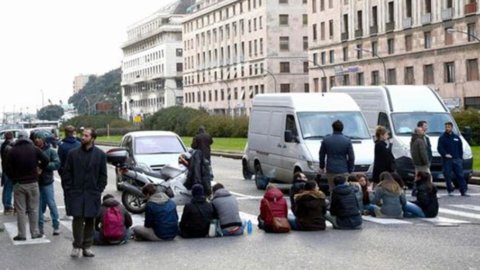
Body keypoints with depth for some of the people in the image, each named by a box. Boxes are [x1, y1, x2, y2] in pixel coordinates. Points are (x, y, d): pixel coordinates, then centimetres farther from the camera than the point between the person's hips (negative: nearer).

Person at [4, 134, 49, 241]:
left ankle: (22, 234, 5)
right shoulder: (34, 149, 0)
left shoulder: (12, 151, -2)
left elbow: (7, 168, -6)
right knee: (34, 209, 9)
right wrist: (39, 167, 14)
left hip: (18, 184, -1)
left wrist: (14, 179, 7)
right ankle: (35, 233, 11)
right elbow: (46, 160, -4)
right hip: (33, 183, 1)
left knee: (20, 210, 4)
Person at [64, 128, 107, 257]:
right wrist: (69, 190, -3)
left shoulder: (100, 155, 3)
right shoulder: (73, 154, 4)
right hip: (76, 193, -1)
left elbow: (103, 175, 5)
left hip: (92, 194, 1)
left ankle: (87, 247, 14)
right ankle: (77, 246, 8)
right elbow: (67, 173, 5)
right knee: (77, 219, -4)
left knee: (90, 220, 5)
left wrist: (99, 191, -2)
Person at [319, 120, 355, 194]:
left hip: (330, 170, 1)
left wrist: (322, 167, 20)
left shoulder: (326, 139, -1)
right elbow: (351, 157, -3)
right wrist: (350, 170, 8)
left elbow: (322, 155, 8)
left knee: (332, 190, 8)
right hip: (343, 171, -1)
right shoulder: (347, 141, -6)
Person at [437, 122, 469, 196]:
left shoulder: (457, 137, 14)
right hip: (447, 160, -2)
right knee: (448, 176, -2)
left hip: (457, 159, 2)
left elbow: (460, 148, 16)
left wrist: (460, 158, 6)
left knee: (460, 175, -1)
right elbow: (439, 148, -6)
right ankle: (450, 191, 6)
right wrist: (445, 154, -21)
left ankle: (463, 191, 0)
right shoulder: (442, 137, 3)